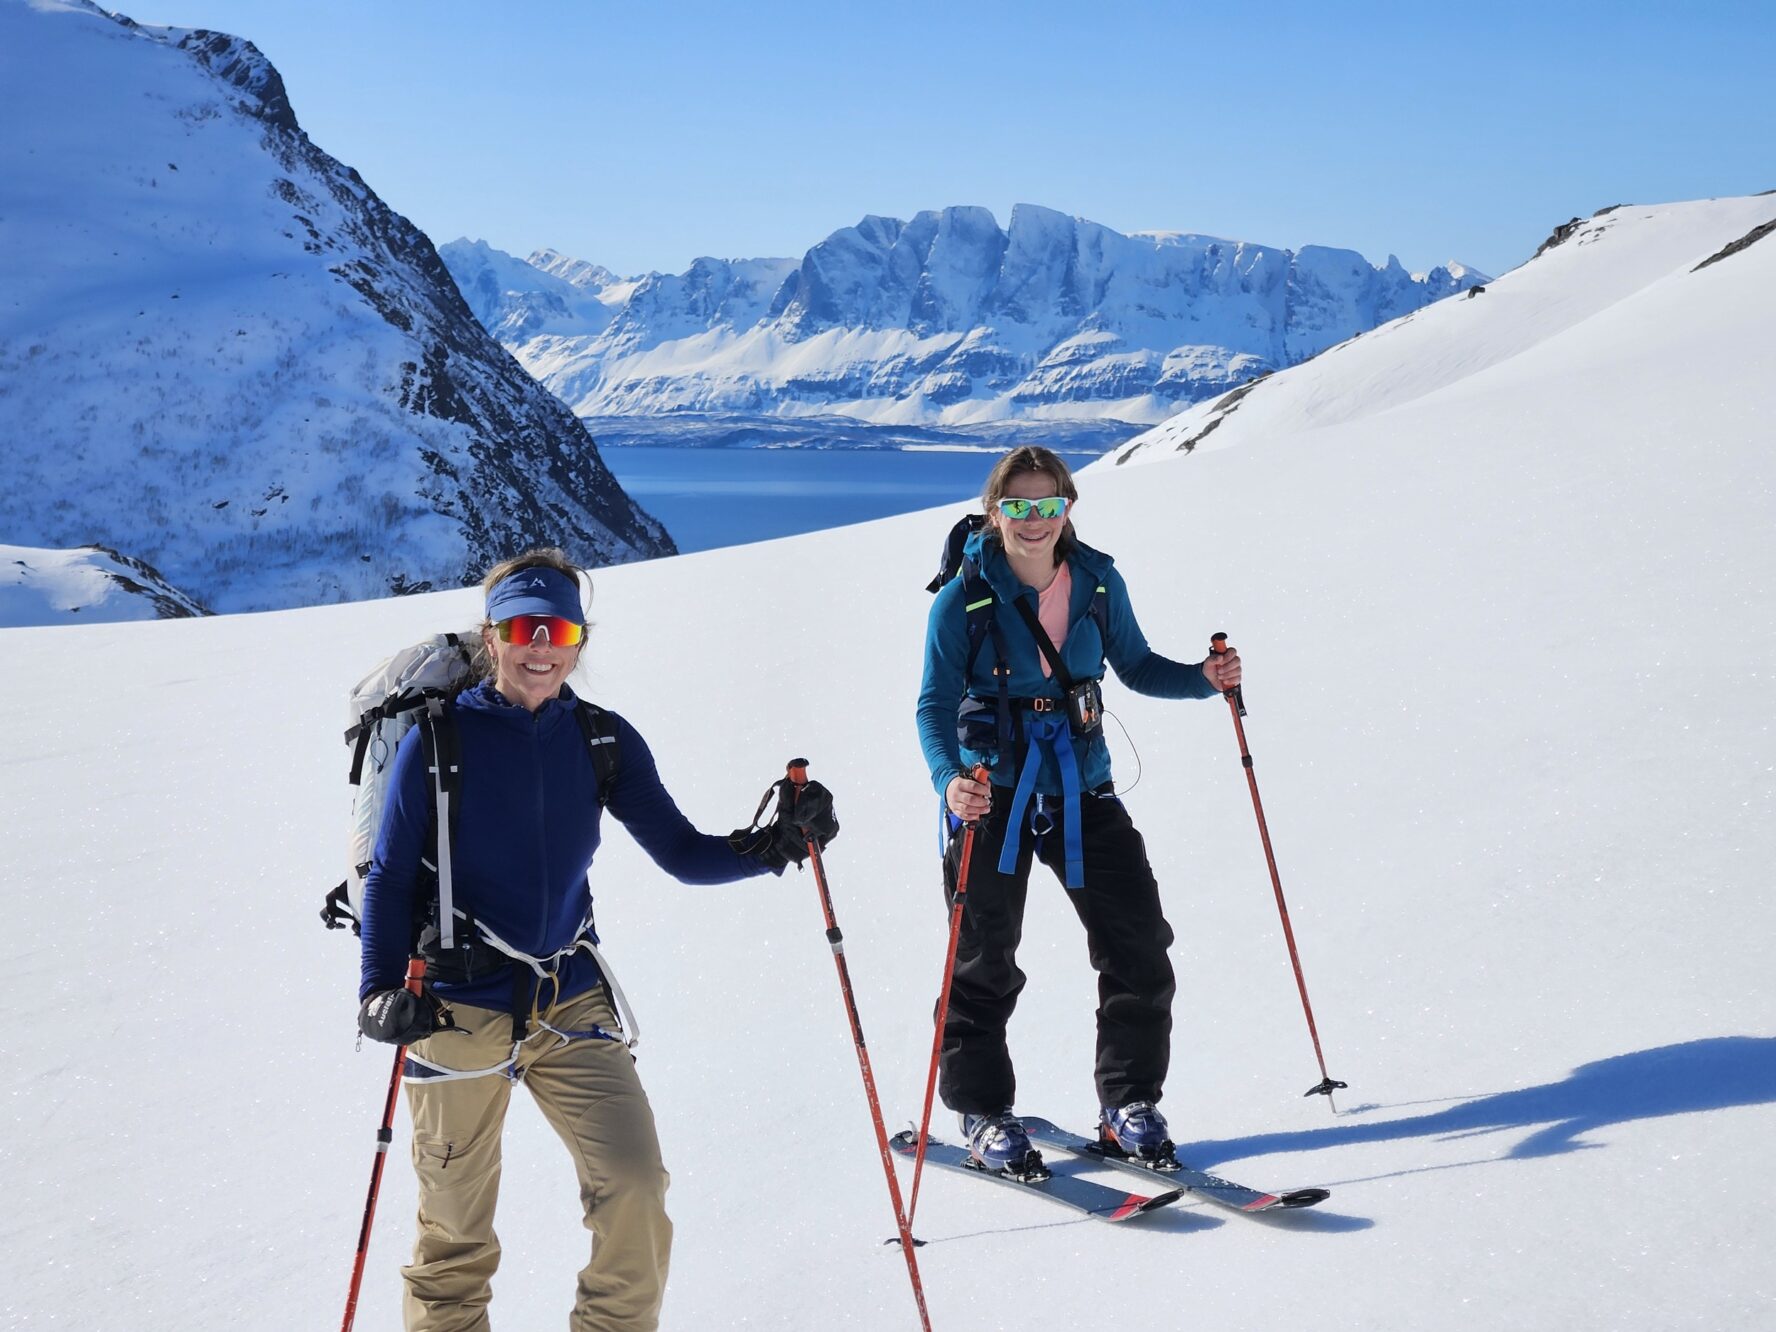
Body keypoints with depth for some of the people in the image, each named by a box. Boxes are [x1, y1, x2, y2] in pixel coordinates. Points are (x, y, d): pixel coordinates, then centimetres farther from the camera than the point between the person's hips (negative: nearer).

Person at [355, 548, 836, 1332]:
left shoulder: (603, 741, 2)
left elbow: (682, 853, 3)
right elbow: (390, 876, -2)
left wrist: (773, 846, -14)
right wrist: (381, 989, -15)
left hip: (572, 1004, 2)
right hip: (460, 1009, -2)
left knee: (636, 1191, -10)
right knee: (456, 1231, 6)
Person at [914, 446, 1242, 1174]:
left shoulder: (1099, 582, -1)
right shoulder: (963, 599, -10)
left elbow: (1136, 666, 11)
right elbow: (936, 705, -12)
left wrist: (1203, 678, -8)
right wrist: (949, 780, -30)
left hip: (1081, 790, 3)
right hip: (992, 794, -3)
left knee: (1138, 943, 1)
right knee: (985, 962, 5)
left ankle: (1129, 1102, 18)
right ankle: (984, 1115, 23)